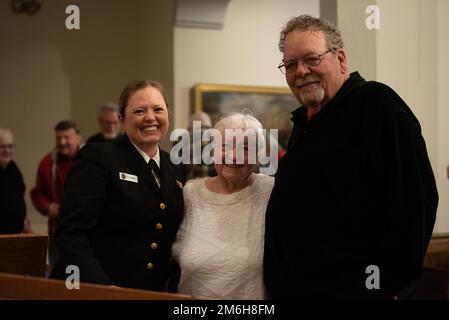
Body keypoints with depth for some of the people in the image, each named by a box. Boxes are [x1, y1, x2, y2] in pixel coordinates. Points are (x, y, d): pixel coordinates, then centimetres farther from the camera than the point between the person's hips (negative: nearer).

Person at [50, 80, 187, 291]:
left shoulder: (177, 169, 9)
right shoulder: (96, 157, -8)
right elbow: (70, 233, -16)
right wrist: (103, 288, -27)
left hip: (154, 291, 5)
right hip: (90, 290, -5)